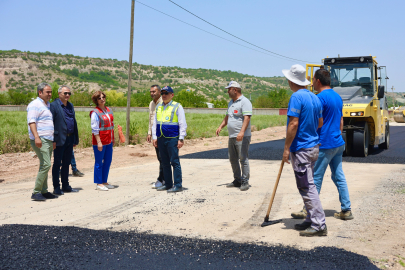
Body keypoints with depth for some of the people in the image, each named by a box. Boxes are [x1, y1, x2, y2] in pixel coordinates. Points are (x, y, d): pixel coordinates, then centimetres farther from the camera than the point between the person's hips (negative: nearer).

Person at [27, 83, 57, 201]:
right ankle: (36, 192, -10)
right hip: (40, 140, -9)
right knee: (46, 165, -16)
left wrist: (53, 140, 27)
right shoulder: (35, 105, -7)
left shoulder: (48, 105, 21)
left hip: (48, 140, 9)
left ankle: (44, 191, 16)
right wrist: (36, 137, -30)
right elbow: (31, 121, -18)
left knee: (45, 166, 11)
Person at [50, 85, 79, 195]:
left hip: (70, 139, 7)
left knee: (66, 163, 13)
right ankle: (56, 188, 8)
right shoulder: (53, 105, -7)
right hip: (60, 139, -7)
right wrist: (53, 140, -17)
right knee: (57, 163, 1)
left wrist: (76, 139, 15)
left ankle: (65, 185, 22)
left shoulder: (70, 105, 15)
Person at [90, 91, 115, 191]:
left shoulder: (109, 110, 11)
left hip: (109, 141, 7)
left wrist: (113, 138, 16)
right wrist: (99, 142, -18)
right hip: (100, 141, -7)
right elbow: (94, 129, -13)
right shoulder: (95, 113, -10)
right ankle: (99, 183, 9)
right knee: (99, 162, 1)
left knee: (108, 161, 12)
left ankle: (104, 181, 22)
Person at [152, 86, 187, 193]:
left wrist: (181, 139, -11)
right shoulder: (158, 107, 15)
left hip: (172, 139, -6)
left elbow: (182, 124, -5)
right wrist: (154, 137, 11)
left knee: (175, 162, -6)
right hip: (161, 139, 6)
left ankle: (178, 185, -1)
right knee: (165, 163, 10)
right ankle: (168, 184, 19)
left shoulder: (177, 107, -2)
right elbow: (155, 123, 19)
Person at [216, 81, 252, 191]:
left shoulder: (245, 102, -11)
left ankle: (245, 182, -2)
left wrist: (242, 132, -32)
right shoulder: (231, 102, 18)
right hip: (232, 136, 9)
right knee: (233, 159, 11)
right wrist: (220, 127, 14)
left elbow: (247, 118, -21)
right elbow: (227, 117, 28)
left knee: (243, 159, -8)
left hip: (242, 137, -9)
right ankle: (237, 180, 21)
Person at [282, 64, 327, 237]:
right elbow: (320, 123, 16)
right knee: (308, 185, 17)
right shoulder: (315, 98, 10)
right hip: (313, 146, 9)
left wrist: (286, 148, -17)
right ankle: (311, 220, 23)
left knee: (307, 187, -5)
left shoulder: (296, 97, -16)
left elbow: (293, 124, -21)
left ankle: (319, 226, -3)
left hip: (301, 149, -9)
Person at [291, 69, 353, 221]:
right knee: (339, 177, 12)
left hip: (324, 145, -9)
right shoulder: (337, 97, 13)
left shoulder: (320, 97, -15)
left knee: (316, 179, 1)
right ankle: (346, 210, 15)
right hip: (338, 144, 9)